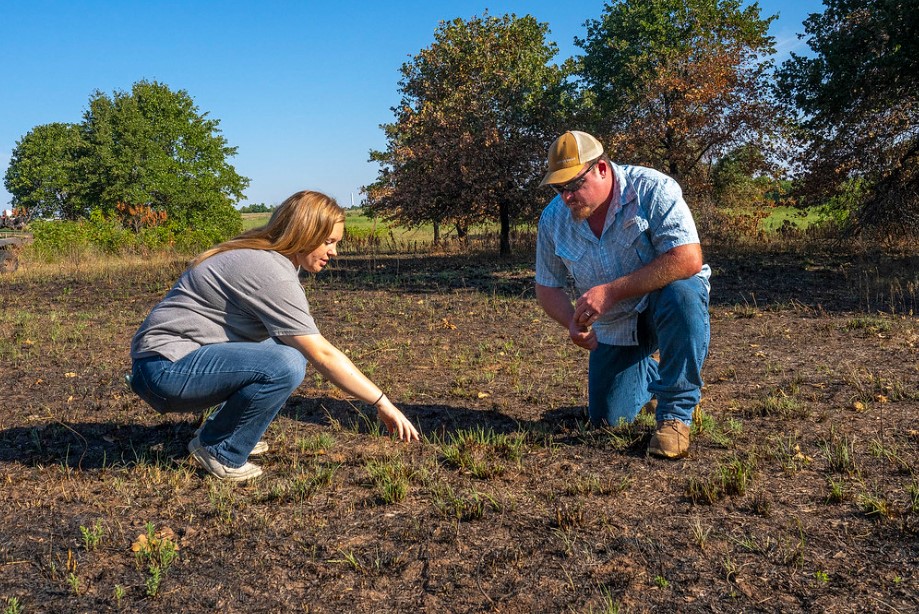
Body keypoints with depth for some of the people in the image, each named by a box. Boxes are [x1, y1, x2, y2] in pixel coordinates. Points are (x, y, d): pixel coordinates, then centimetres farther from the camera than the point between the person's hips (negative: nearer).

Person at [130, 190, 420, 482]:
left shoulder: (261, 254, 9)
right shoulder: (271, 271, -21)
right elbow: (322, 355, -21)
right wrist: (382, 403, -16)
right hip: (164, 368, -10)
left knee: (294, 351, 6)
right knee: (285, 365, -27)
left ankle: (219, 431, 11)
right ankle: (219, 450, -6)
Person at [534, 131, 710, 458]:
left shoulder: (652, 190, -24)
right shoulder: (553, 219, -9)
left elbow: (688, 260, -33)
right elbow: (547, 287, 0)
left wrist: (611, 291, -36)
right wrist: (573, 323, -22)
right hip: (614, 327, 5)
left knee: (680, 296, -40)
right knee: (606, 418, 4)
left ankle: (676, 414, -23)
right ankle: (653, 375, 38)